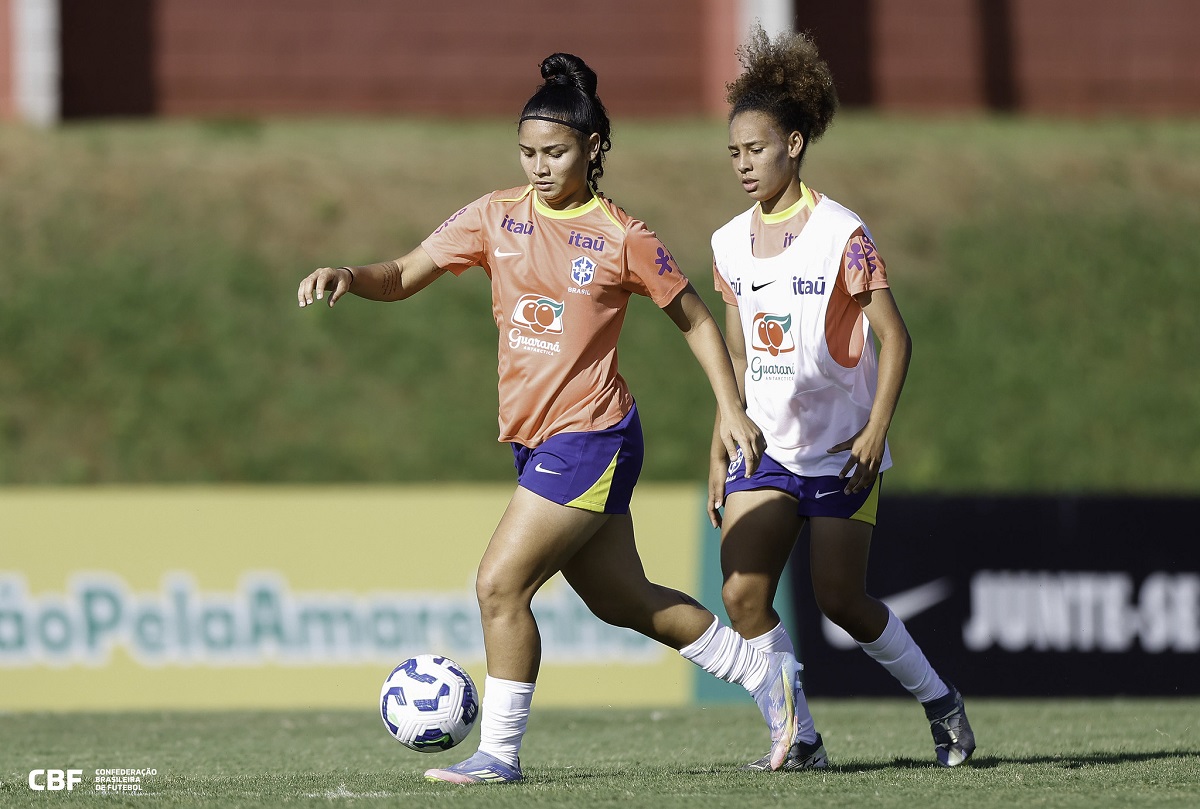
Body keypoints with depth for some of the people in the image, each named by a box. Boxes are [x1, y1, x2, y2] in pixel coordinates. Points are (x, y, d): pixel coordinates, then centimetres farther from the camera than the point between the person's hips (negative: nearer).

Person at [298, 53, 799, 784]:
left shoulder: (622, 238, -8)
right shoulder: (497, 217, 4)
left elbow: (696, 318, 2)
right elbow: (404, 277, 4)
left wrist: (731, 409, -2)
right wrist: (347, 278, -16)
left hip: (591, 441, -7)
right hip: (534, 441, 7)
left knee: (501, 582, -13)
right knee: (623, 600, 16)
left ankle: (500, 752, -3)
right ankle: (765, 674, 33)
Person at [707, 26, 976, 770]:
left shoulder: (843, 236, -11)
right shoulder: (731, 244, 7)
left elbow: (894, 338, -11)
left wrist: (875, 433, -19)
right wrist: (722, 449, 12)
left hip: (839, 450, -5)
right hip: (766, 449, 6)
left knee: (839, 598, -5)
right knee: (742, 595, -8)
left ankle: (940, 701, 19)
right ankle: (801, 741, 0)